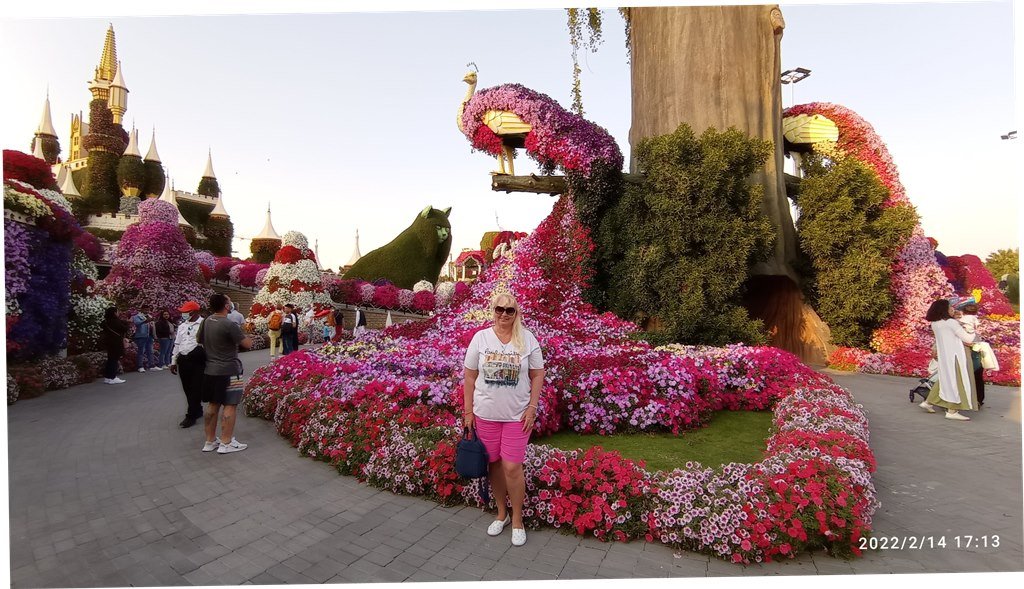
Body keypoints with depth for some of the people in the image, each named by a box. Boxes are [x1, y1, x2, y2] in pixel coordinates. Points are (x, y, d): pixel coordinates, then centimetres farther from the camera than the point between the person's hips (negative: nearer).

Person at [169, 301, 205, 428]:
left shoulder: (204, 324, -6)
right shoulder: (182, 326, 16)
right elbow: (177, 344, 20)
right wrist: (173, 361, 19)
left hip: (197, 360, -7)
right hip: (183, 360, 7)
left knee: (195, 388, -2)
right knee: (187, 388, 13)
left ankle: (191, 416, 4)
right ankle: (197, 411, 27)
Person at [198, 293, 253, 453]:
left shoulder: (206, 322, 4)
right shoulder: (229, 324, -19)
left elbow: (199, 341, 19)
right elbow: (247, 344, -18)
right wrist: (247, 335, 1)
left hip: (210, 370, 8)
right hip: (228, 371, -8)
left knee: (212, 404, 14)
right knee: (230, 405, -1)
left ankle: (210, 441, 21)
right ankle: (226, 443, 1)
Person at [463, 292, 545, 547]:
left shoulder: (527, 339, -5)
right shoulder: (480, 338, -3)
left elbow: (537, 375, 0)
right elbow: (469, 376, 2)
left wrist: (532, 408, -6)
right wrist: (468, 410, 0)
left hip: (517, 415, -2)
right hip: (486, 414, 2)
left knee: (512, 467, -2)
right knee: (494, 463, 12)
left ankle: (517, 520, 19)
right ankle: (502, 513, 33)